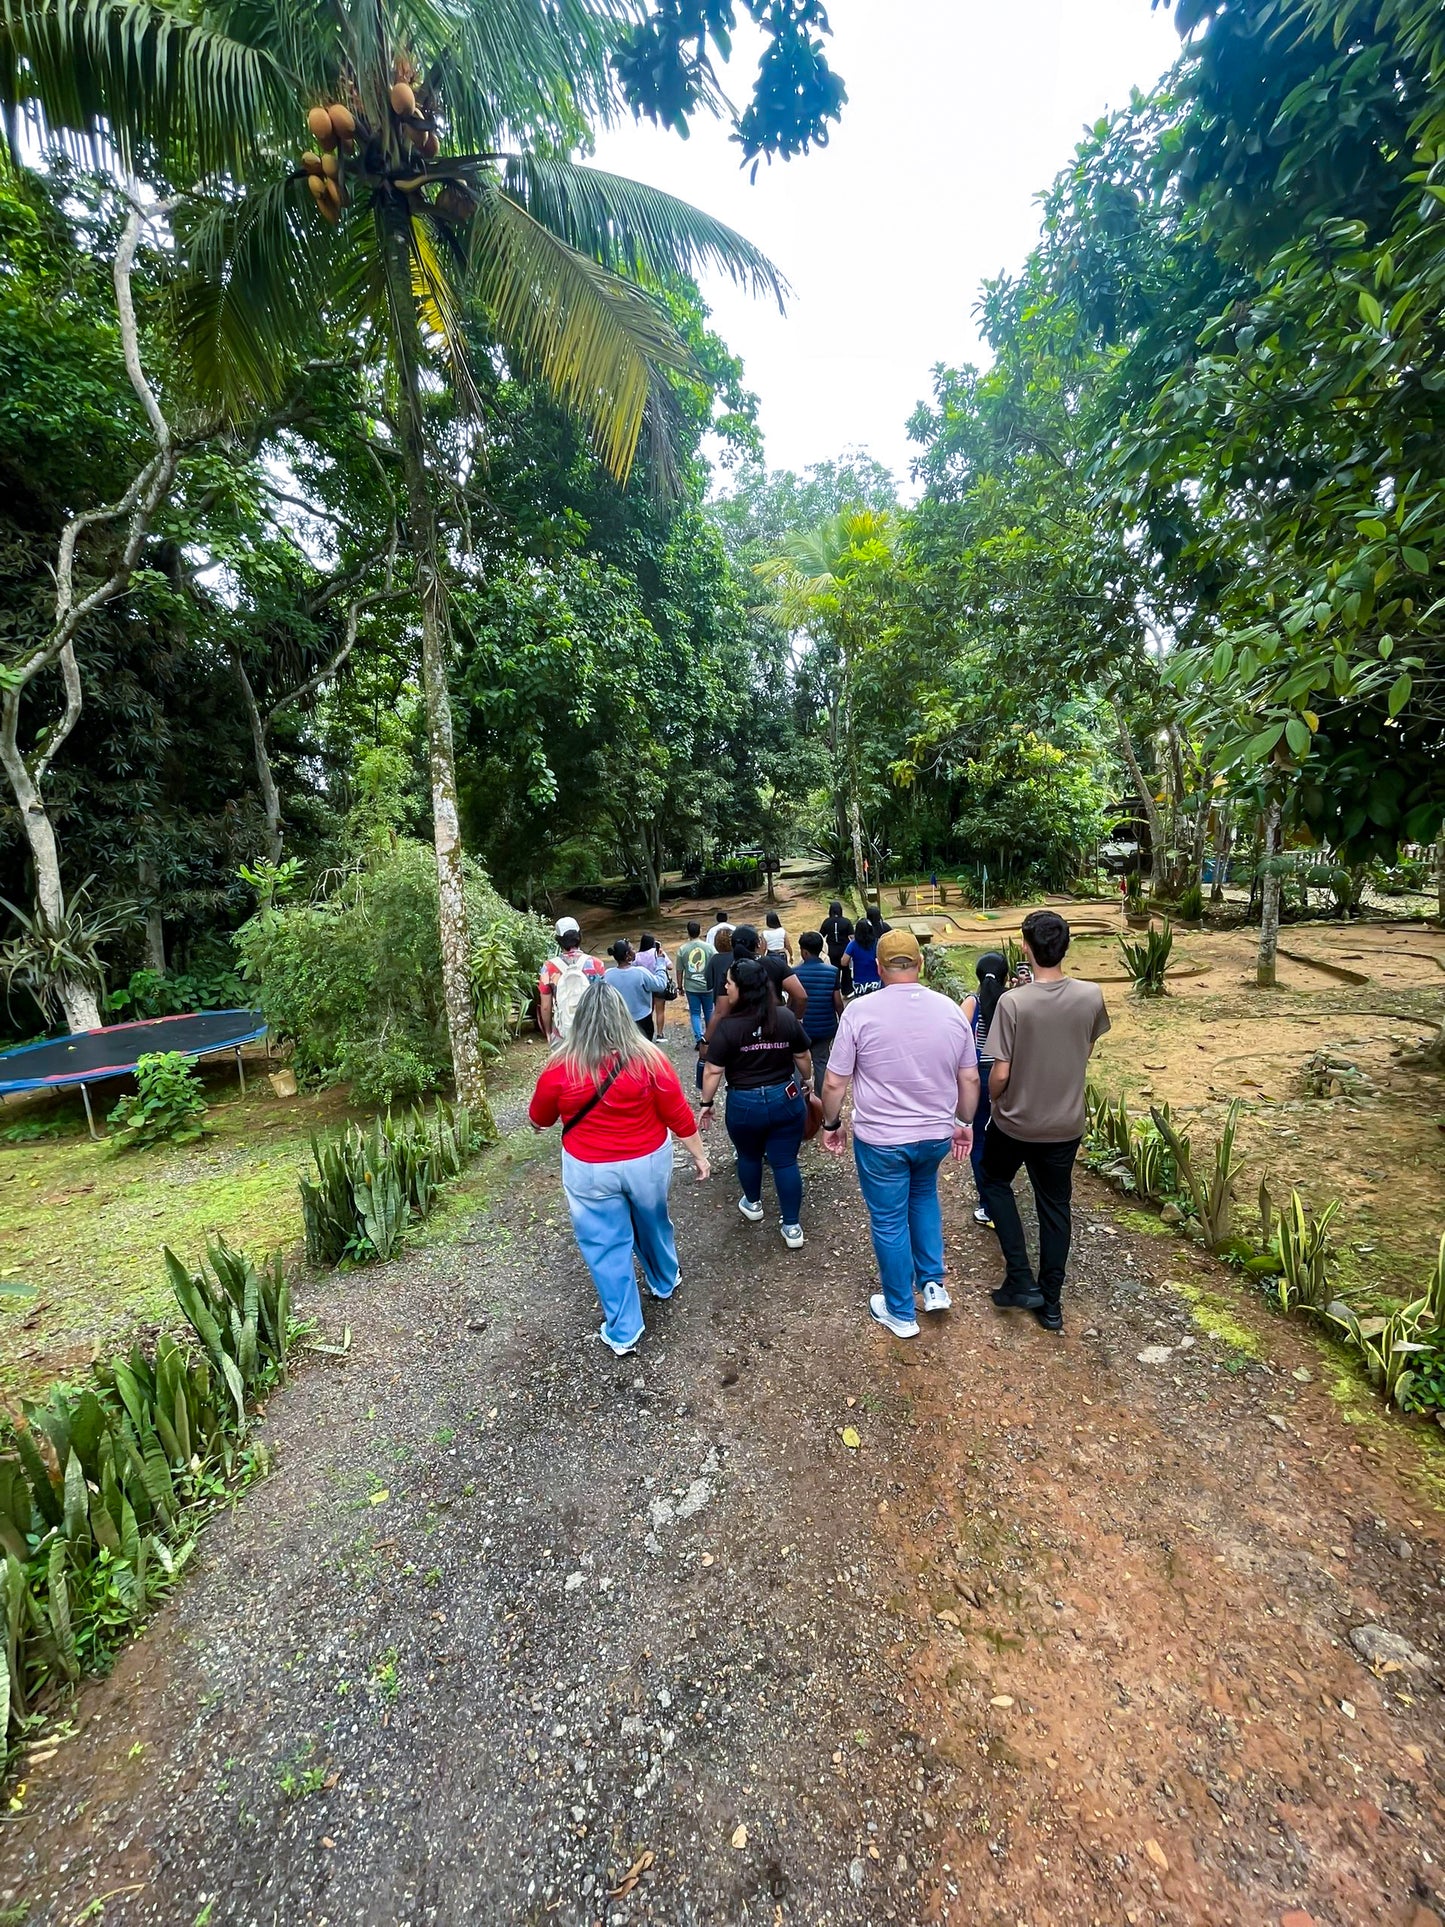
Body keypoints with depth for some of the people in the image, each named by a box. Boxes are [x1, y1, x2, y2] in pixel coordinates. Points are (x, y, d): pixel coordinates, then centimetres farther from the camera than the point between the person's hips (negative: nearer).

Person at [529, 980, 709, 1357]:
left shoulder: (561, 1068, -16)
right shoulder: (649, 1058, -16)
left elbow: (539, 1119, 2)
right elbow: (678, 1115, -10)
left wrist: (542, 1123, 25)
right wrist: (698, 1154, 4)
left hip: (589, 1170, -1)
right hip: (648, 1162, 2)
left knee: (606, 1247, 15)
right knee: (652, 1224, 27)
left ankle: (622, 1333, 27)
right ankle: (665, 1282, 51)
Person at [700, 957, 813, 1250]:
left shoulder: (727, 1025, -17)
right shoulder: (786, 1017, -6)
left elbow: (713, 1071, -13)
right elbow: (802, 1056, 6)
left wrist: (707, 1102, 0)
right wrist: (807, 1080, 23)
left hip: (744, 1104, -2)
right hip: (786, 1099, 2)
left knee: (748, 1156, 23)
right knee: (786, 1162, 10)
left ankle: (753, 1204, 44)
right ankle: (792, 1227, 17)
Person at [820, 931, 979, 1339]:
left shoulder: (860, 1011, -17)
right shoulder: (950, 1010, -6)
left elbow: (834, 1083, -13)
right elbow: (970, 1079, 2)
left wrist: (830, 1124, 3)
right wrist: (965, 1124, 17)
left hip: (880, 1139, -4)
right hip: (936, 1135, 4)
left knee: (889, 1222, 14)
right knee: (924, 1197, 32)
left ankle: (901, 1313, 31)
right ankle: (934, 1285, 32)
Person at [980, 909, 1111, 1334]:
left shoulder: (1013, 1002, -24)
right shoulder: (1091, 996, -11)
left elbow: (1000, 1073, -19)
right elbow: (1087, 1050, 7)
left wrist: (993, 1099, 0)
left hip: (1015, 1120, -3)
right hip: (1066, 1123, 4)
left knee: (995, 1183, 23)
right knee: (1056, 1207, 18)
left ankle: (1021, 1280, 18)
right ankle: (1051, 1301, 30)